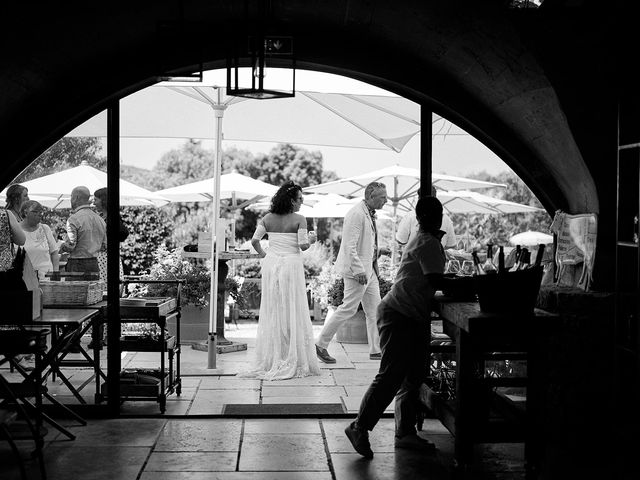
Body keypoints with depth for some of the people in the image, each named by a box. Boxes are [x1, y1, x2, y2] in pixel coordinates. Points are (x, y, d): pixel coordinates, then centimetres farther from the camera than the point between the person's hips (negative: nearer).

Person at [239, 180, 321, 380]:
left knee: (271, 313, 9)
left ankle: (270, 362, 12)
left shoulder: (268, 218, 4)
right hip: (291, 264, -4)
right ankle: (294, 362, 6)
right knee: (292, 312, 3)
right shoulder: (299, 219, -8)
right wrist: (311, 240, 9)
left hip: (271, 264, 4)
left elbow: (254, 240, -2)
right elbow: (303, 245, -11)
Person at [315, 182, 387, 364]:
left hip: (369, 269, 10)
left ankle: (376, 350, 16)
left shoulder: (369, 214, 12)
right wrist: (359, 271, -25)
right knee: (348, 308, -5)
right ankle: (321, 344, 6)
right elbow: (350, 246, -23)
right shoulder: (356, 214, -18)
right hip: (357, 269, -10)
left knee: (374, 309, 10)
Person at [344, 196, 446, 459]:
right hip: (399, 315, -10)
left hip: (415, 317, 10)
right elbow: (436, 281, -22)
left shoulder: (426, 240, 17)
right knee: (391, 375, -10)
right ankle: (360, 427, -2)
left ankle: (405, 432, 16)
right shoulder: (428, 243, -14)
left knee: (414, 375, 10)